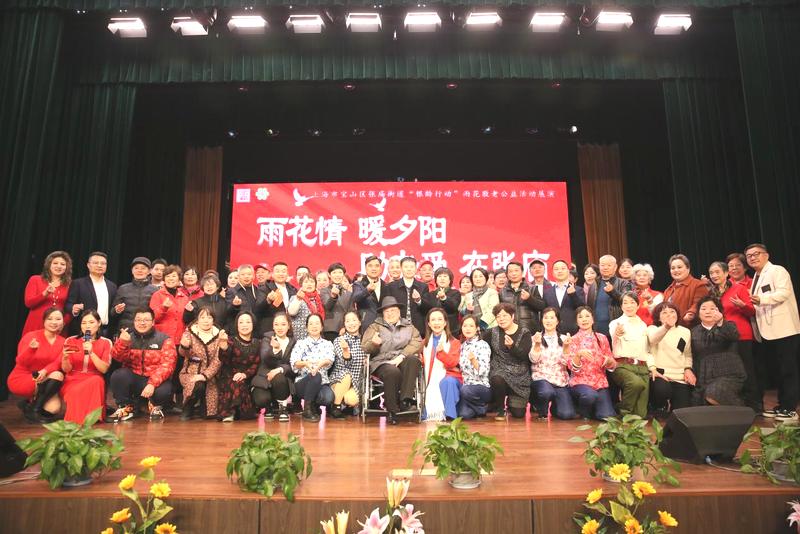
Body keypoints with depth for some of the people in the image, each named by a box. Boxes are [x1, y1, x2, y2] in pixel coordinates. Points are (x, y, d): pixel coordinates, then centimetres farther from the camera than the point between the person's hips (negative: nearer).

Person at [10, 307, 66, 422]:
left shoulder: (62, 342, 0)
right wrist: (31, 349, -39)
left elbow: (58, 363, -12)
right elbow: (20, 362, -19)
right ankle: (33, 410, -12)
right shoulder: (31, 336, -13)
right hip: (20, 379, -4)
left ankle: (30, 402, 14)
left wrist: (45, 371, -33)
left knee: (54, 408, -18)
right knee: (57, 376, -29)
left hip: (42, 380, 4)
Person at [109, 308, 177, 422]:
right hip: (133, 379, 2)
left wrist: (152, 383, -27)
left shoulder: (164, 340, -2)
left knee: (163, 391, -33)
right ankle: (125, 408, -1)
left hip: (156, 379, -2)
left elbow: (167, 365, -13)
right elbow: (118, 357, -11)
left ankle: (155, 406, 7)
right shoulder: (128, 338, 7)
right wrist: (123, 343, -32)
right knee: (118, 375, -27)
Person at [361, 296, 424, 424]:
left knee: (413, 360, -32)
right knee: (393, 372, -35)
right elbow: (365, 348, 7)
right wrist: (374, 343, -18)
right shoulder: (375, 326, 19)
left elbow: (417, 343, 2)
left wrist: (401, 356, -14)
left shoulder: (409, 326, 21)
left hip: (403, 360, 2)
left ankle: (406, 399, -32)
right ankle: (392, 411, -23)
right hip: (382, 362, -1)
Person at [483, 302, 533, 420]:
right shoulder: (492, 332, 3)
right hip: (500, 371, 0)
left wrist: (512, 346, -30)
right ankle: (500, 409, -6)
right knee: (497, 380, -37)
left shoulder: (524, 333, -2)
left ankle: (512, 402, 36)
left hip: (521, 377, 0)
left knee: (518, 413, -4)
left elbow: (524, 355, -13)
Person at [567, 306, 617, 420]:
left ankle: (592, 408, 17)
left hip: (600, 381, 3)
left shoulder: (602, 338, 8)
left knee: (607, 416, -16)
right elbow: (573, 368, -9)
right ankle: (583, 411, -2)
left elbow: (612, 364, 9)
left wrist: (609, 361, -14)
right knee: (590, 396, -35)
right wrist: (579, 354, -28)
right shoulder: (574, 339, 0)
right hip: (580, 381, -3)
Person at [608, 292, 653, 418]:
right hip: (622, 365, -4)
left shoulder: (643, 325, 23)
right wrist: (616, 335, -28)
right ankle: (624, 413, -15)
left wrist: (652, 367, 6)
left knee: (644, 393, -18)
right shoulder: (615, 323, 8)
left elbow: (647, 349, 22)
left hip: (642, 367, 5)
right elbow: (615, 351, -6)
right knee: (636, 383, -32)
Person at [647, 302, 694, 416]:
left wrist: (688, 368, -1)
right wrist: (666, 326, -45)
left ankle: (669, 404, 23)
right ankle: (659, 408, -1)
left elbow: (688, 354, 20)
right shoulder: (652, 329, 1)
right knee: (662, 389, -36)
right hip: (659, 374, -3)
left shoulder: (686, 332, 14)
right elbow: (653, 339, -25)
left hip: (680, 377, 3)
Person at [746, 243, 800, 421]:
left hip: (784, 329, -9)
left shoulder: (777, 270, -6)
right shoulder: (756, 278, 19)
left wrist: (762, 299, -32)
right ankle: (781, 405, 20)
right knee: (777, 370, 13)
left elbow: (784, 292, -22)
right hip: (768, 331, 9)